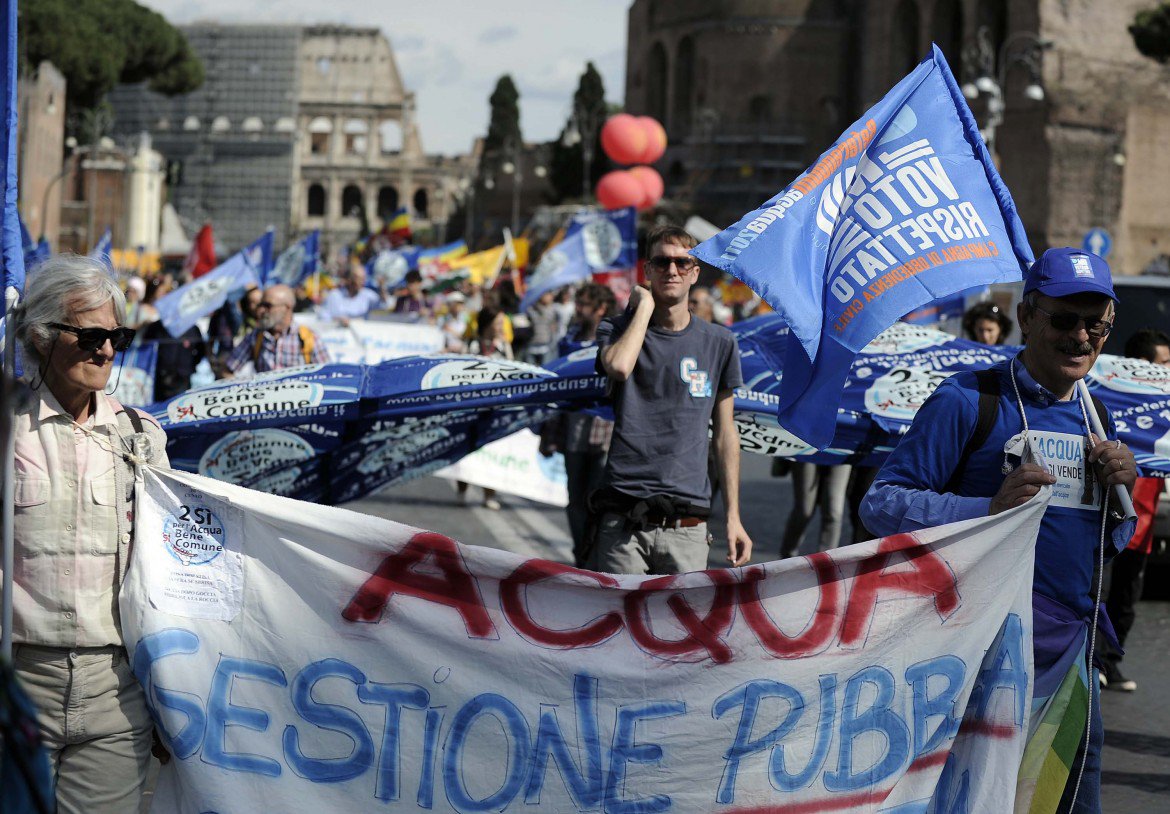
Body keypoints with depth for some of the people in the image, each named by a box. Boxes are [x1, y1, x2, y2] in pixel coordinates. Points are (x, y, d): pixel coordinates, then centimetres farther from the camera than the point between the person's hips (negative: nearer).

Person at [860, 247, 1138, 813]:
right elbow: (881, 504, -12)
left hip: (1072, 660, 6)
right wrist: (988, 509, -25)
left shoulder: (1096, 420, 14)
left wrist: (1121, 492, 0)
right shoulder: (969, 402, -7)